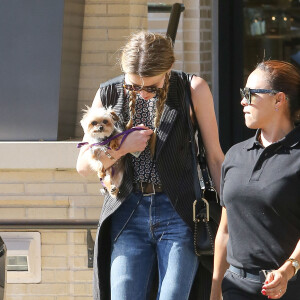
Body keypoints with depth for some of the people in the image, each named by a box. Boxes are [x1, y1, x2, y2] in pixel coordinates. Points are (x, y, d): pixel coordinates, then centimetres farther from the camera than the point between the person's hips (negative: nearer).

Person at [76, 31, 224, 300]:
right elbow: (84, 164, 10)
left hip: (179, 214, -3)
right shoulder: (108, 95, 5)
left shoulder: (193, 90, -2)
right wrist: (123, 147, -7)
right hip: (128, 215, 3)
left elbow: (215, 157, 3)